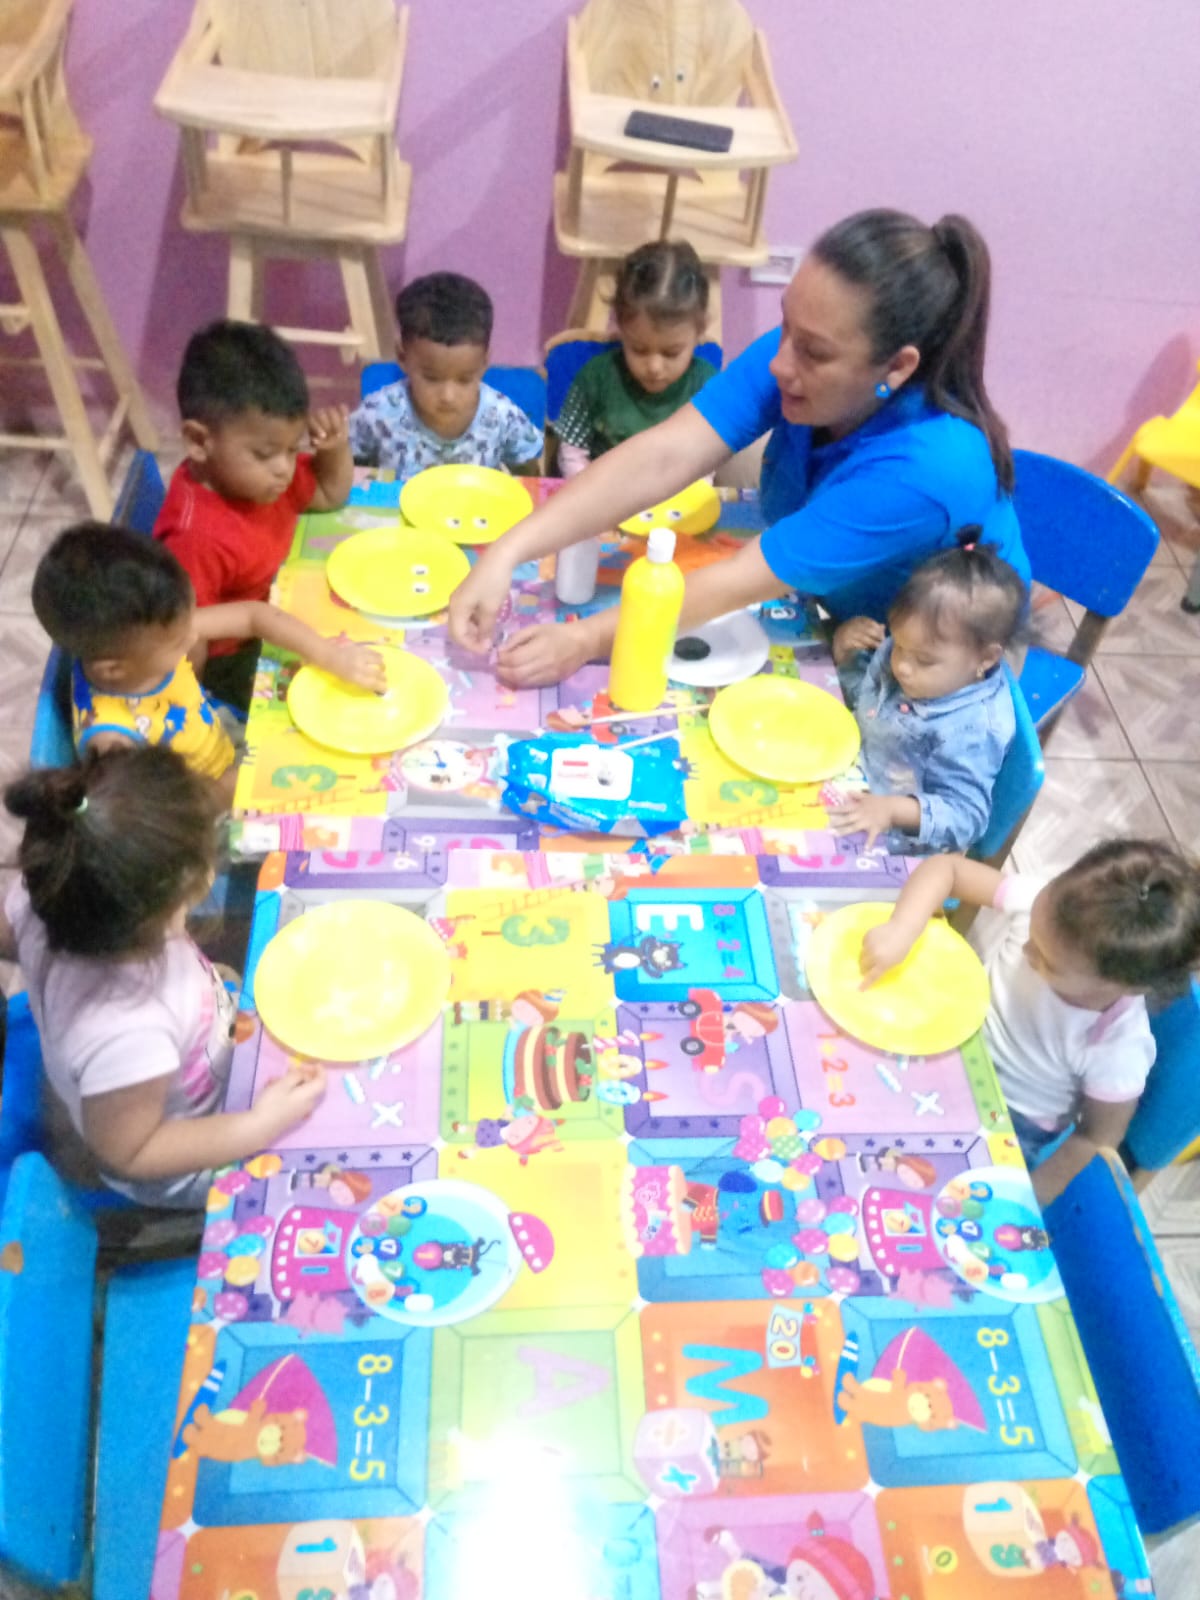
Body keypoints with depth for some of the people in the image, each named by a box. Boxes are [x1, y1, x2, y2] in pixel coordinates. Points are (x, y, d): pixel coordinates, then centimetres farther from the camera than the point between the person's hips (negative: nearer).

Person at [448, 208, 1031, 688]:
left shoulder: (924, 471, -38)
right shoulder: (796, 354, -21)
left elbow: (740, 583, -37)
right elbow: (662, 457, -30)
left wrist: (589, 639, -36)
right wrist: (507, 551, -38)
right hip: (828, 617, 5)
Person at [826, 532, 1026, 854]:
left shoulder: (973, 729, -31)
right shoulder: (905, 654, -9)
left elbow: (965, 816, -29)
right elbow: (856, 690, 9)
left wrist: (893, 810, -43)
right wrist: (844, 645, -12)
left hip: (885, 836, -7)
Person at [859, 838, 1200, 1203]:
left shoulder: (1117, 1050, -33)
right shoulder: (1043, 904, -31)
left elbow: (1097, 1138, -15)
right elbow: (947, 867, -23)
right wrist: (902, 928, -40)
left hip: (1006, 1123, -3)